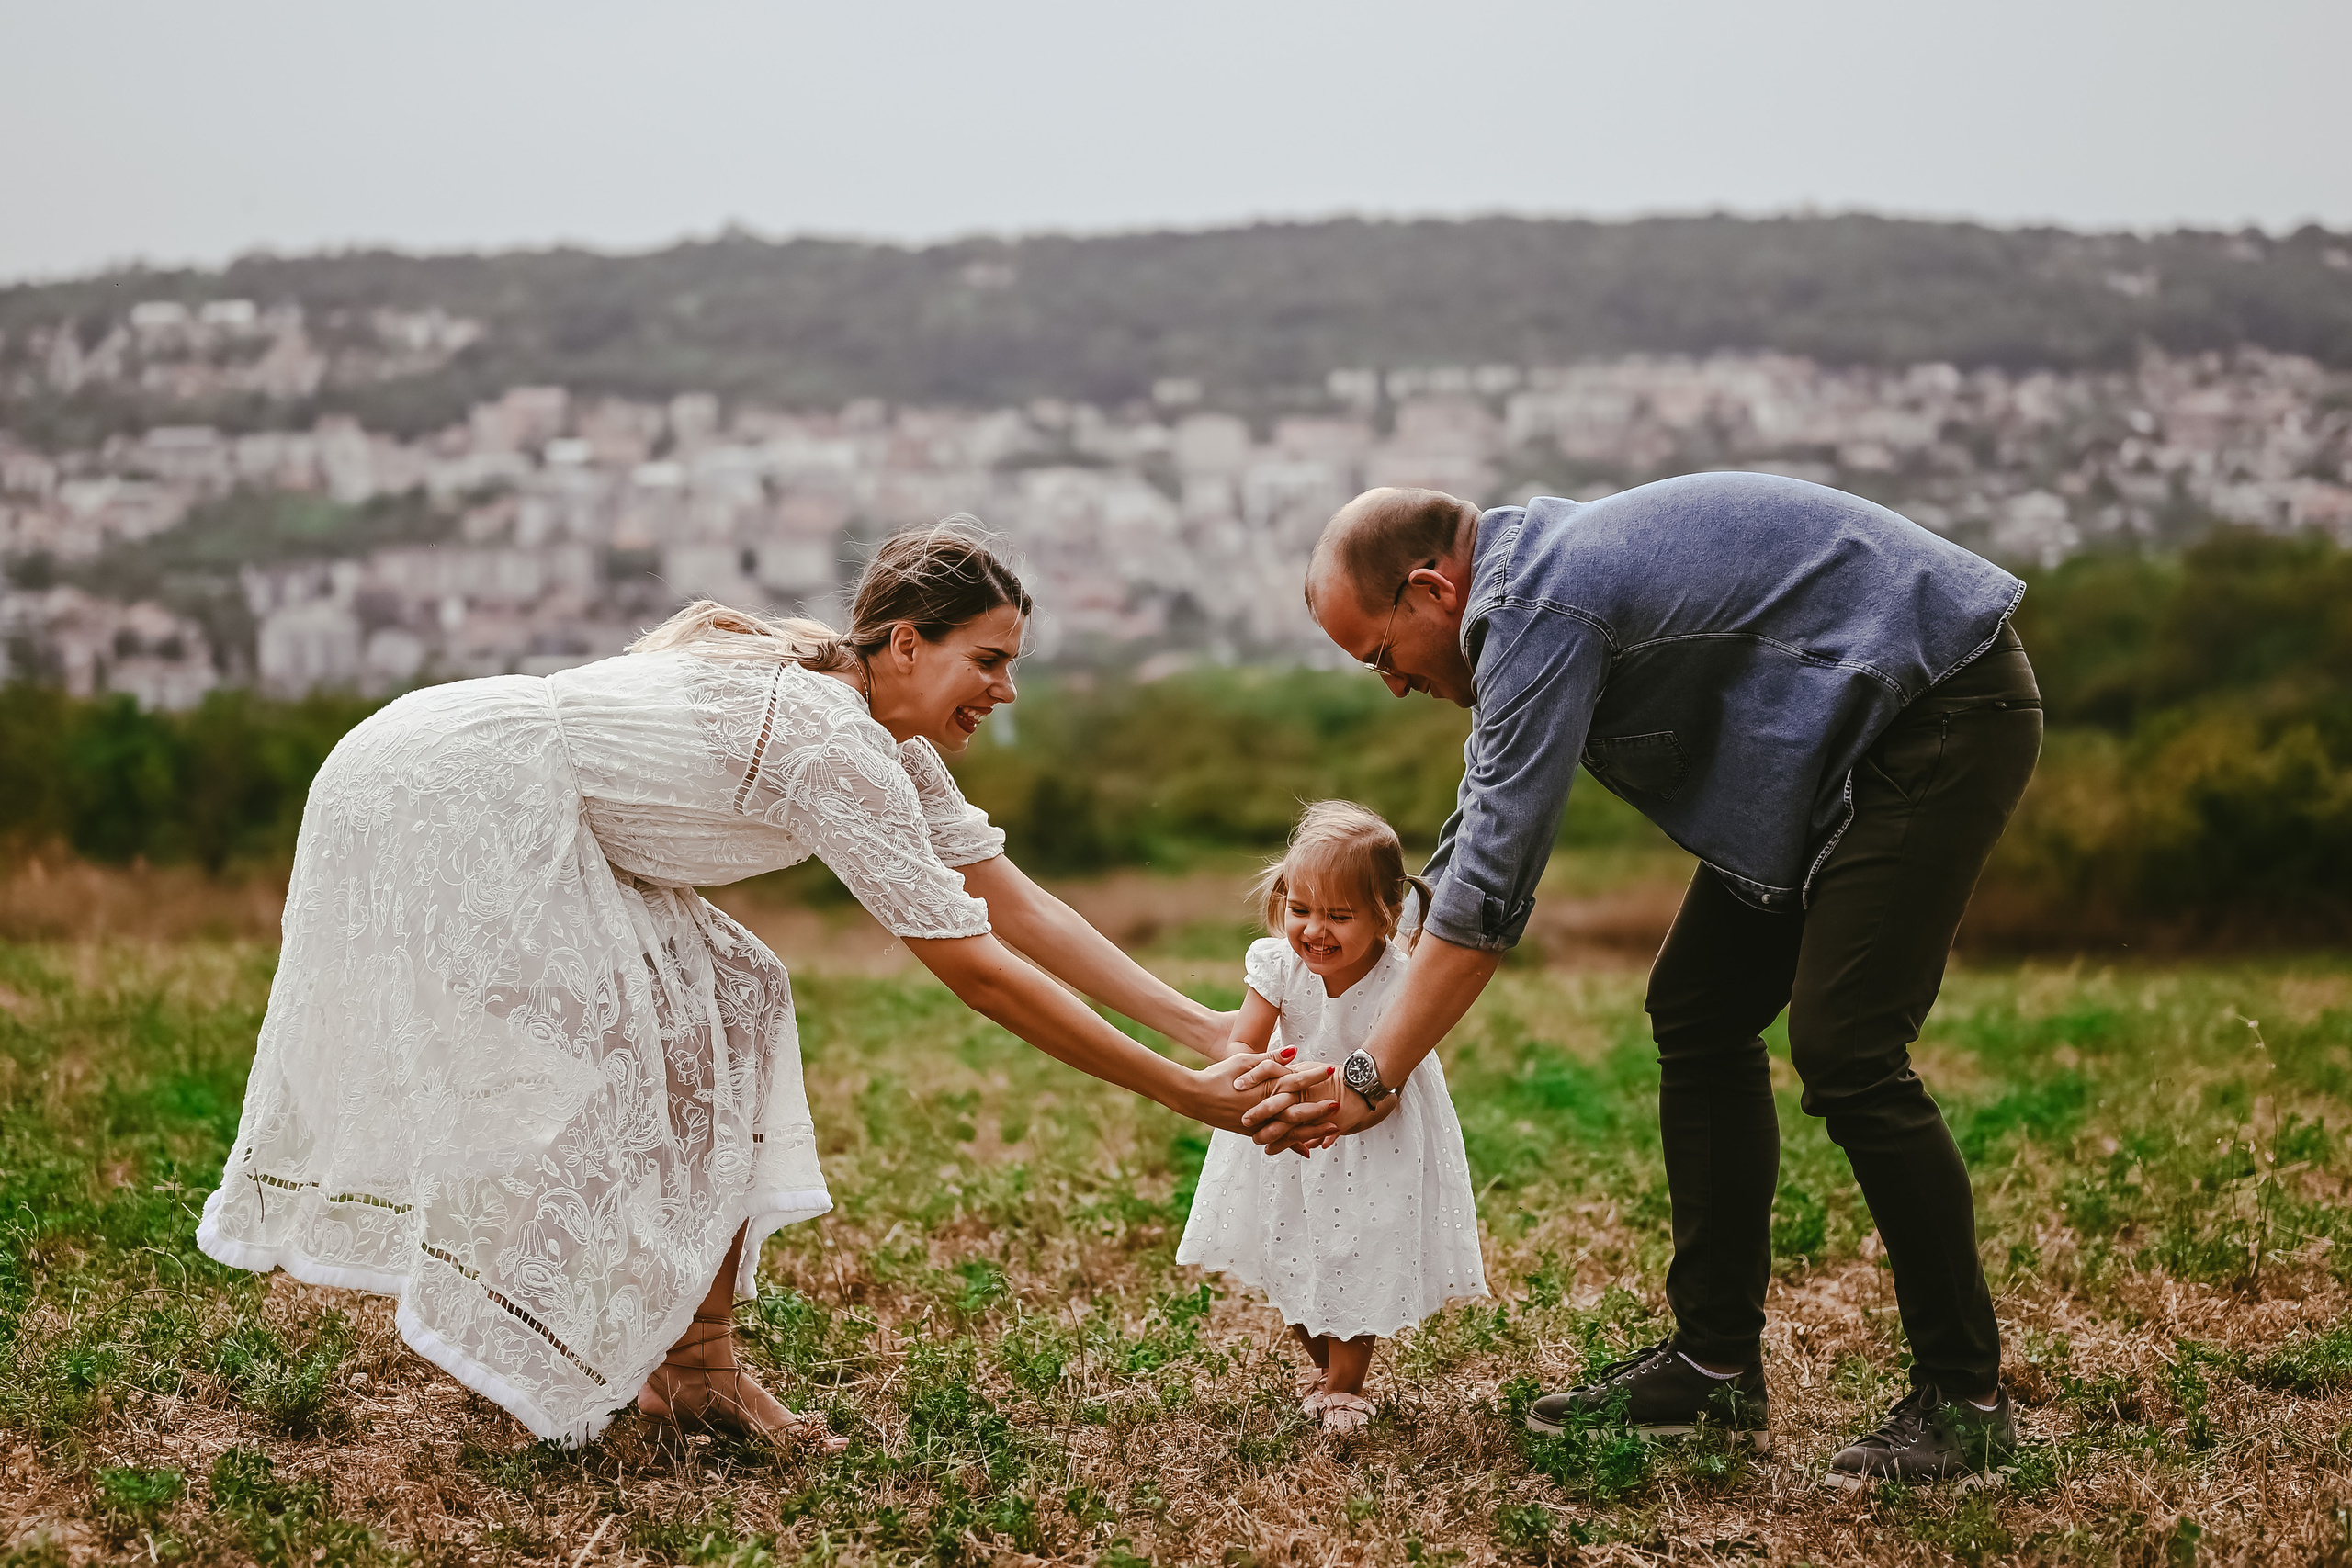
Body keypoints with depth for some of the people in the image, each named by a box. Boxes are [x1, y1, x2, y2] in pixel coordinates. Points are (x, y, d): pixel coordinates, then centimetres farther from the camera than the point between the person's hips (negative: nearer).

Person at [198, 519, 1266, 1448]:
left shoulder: (883, 734, 6)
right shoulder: (834, 745, -22)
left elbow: (1017, 906, 6)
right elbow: (977, 973, -22)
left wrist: (1206, 1026, 2)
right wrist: (1183, 1094, -18)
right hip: (438, 803, -10)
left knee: (723, 1009, 6)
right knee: (633, 1078, -9)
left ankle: (690, 1365, 7)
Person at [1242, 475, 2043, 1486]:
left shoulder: (1541, 607, -24)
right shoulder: (1523, 597, 8)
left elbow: (1490, 885, -23)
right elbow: (1474, 841, 15)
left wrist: (1371, 1077, -16)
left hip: (1944, 710, -10)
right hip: (1850, 735, 10)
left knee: (1842, 1049, -16)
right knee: (1698, 1016, 6)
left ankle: (1963, 1395, -2)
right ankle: (1716, 1364, 13)